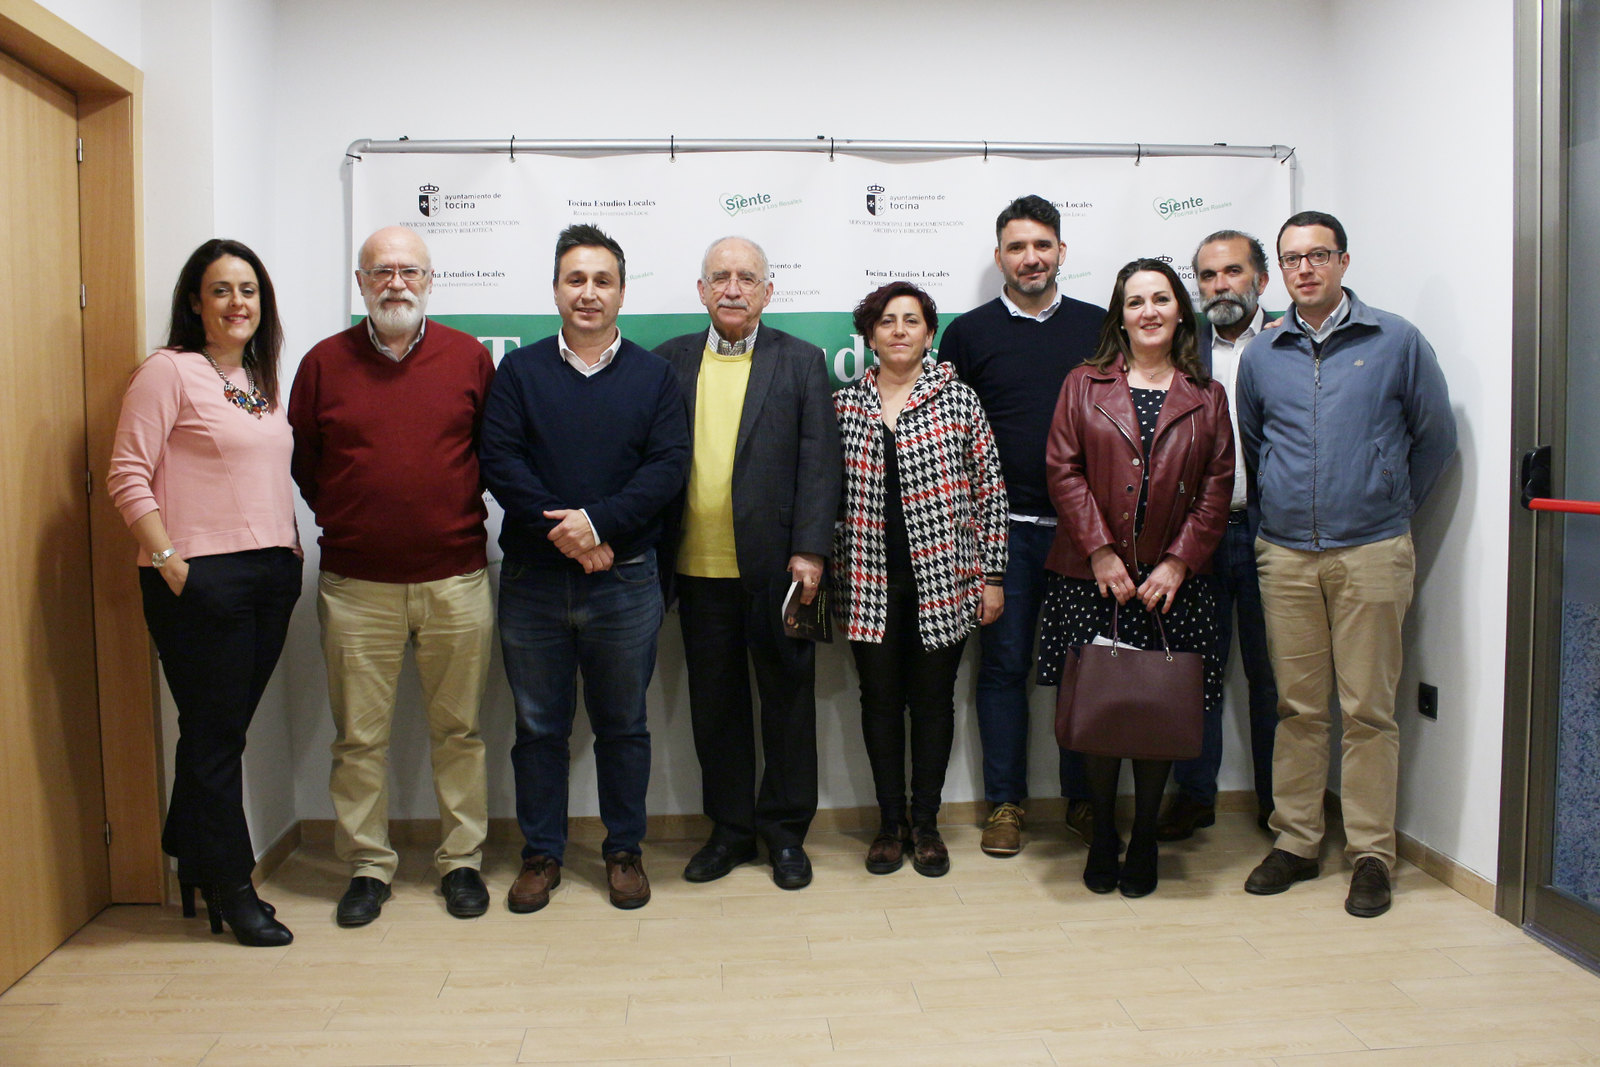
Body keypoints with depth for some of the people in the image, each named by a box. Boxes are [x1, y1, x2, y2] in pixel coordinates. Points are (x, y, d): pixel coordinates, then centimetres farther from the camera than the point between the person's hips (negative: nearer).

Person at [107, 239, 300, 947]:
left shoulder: (261, 380, 16)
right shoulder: (168, 371, -5)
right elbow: (127, 477, -10)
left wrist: (291, 548, 12)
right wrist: (170, 562, -14)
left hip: (271, 571, 7)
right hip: (202, 579, -7)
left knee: (227, 728, 14)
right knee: (214, 733, 3)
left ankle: (194, 862, 30)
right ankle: (231, 888, 16)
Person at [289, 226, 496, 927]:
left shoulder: (470, 358, 4)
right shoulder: (324, 363, 5)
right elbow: (301, 462, 14)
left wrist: (457, 514, 6)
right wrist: (345, 522, 8)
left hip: (455, 578, 0)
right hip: (355, 585, 1)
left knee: (458, 730, 8)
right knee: (358, 735, 6)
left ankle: (461, 861, 22)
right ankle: (368, 866, 22)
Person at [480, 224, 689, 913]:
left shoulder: (653, 375, 6)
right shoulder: (519, 372, 7)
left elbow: (669, 466, -5)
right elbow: (498, 461, -4)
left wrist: (599, 521, -17)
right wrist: (563, 533, -14)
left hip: (625, 579, 0)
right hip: (533, 578, 1)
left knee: (623, 724, 10)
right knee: (539, 725, 10)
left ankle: (624, 851, 25)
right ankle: (541, 854, 25)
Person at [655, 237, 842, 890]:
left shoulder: (800, 362, 4)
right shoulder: (671, 361, 10)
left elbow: (819, 462, -2)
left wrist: (809, 550, -10)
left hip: (776, 565, -2)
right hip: (699, 568, 2)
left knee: (787, 701, 8)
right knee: (715, 705, 11)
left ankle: (785, 832, 24)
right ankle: (730, 829, 27)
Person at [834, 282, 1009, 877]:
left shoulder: (958, 398, 0)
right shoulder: (844, 405, 6)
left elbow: (988, 490, 0)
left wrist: (992, 575, -3)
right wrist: (823, 570, 5)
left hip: (942, 582, -1)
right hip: (869, 585, 2)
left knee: (933, 700, 8)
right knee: (880, 700, 9)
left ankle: (925, 822, 23)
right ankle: (890, 821, 24)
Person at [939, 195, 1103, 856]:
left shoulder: (1098, 327, 8)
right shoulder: (969, 332, 4)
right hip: (1004, 526, -1)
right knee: (1004, 663, 4)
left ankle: (1084, 798, 22)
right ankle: (1005, 802, 17)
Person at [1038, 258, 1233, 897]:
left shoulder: (1207, 399, 10)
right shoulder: (1084, 385, 7)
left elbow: (1217, 487, 5)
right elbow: (1063, 470, 0)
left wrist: (1179, 561, -6)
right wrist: (1100, 550, -10)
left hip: (1171, 581, 1)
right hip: (1092, 578, -1)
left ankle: (1144, 839, 21)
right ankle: (1102, 837, 20)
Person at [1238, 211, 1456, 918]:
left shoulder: (1397, 342, 3)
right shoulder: (1260, 355, 10)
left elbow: (1435, 436, 9)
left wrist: (1390, 507, 11)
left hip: (1371, 552, -2)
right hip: (1284, 554, 2)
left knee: (1369, 708, 0)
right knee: (1297, 706, 7)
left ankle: (1371, 853, 11)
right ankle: (1295, 842, 17)